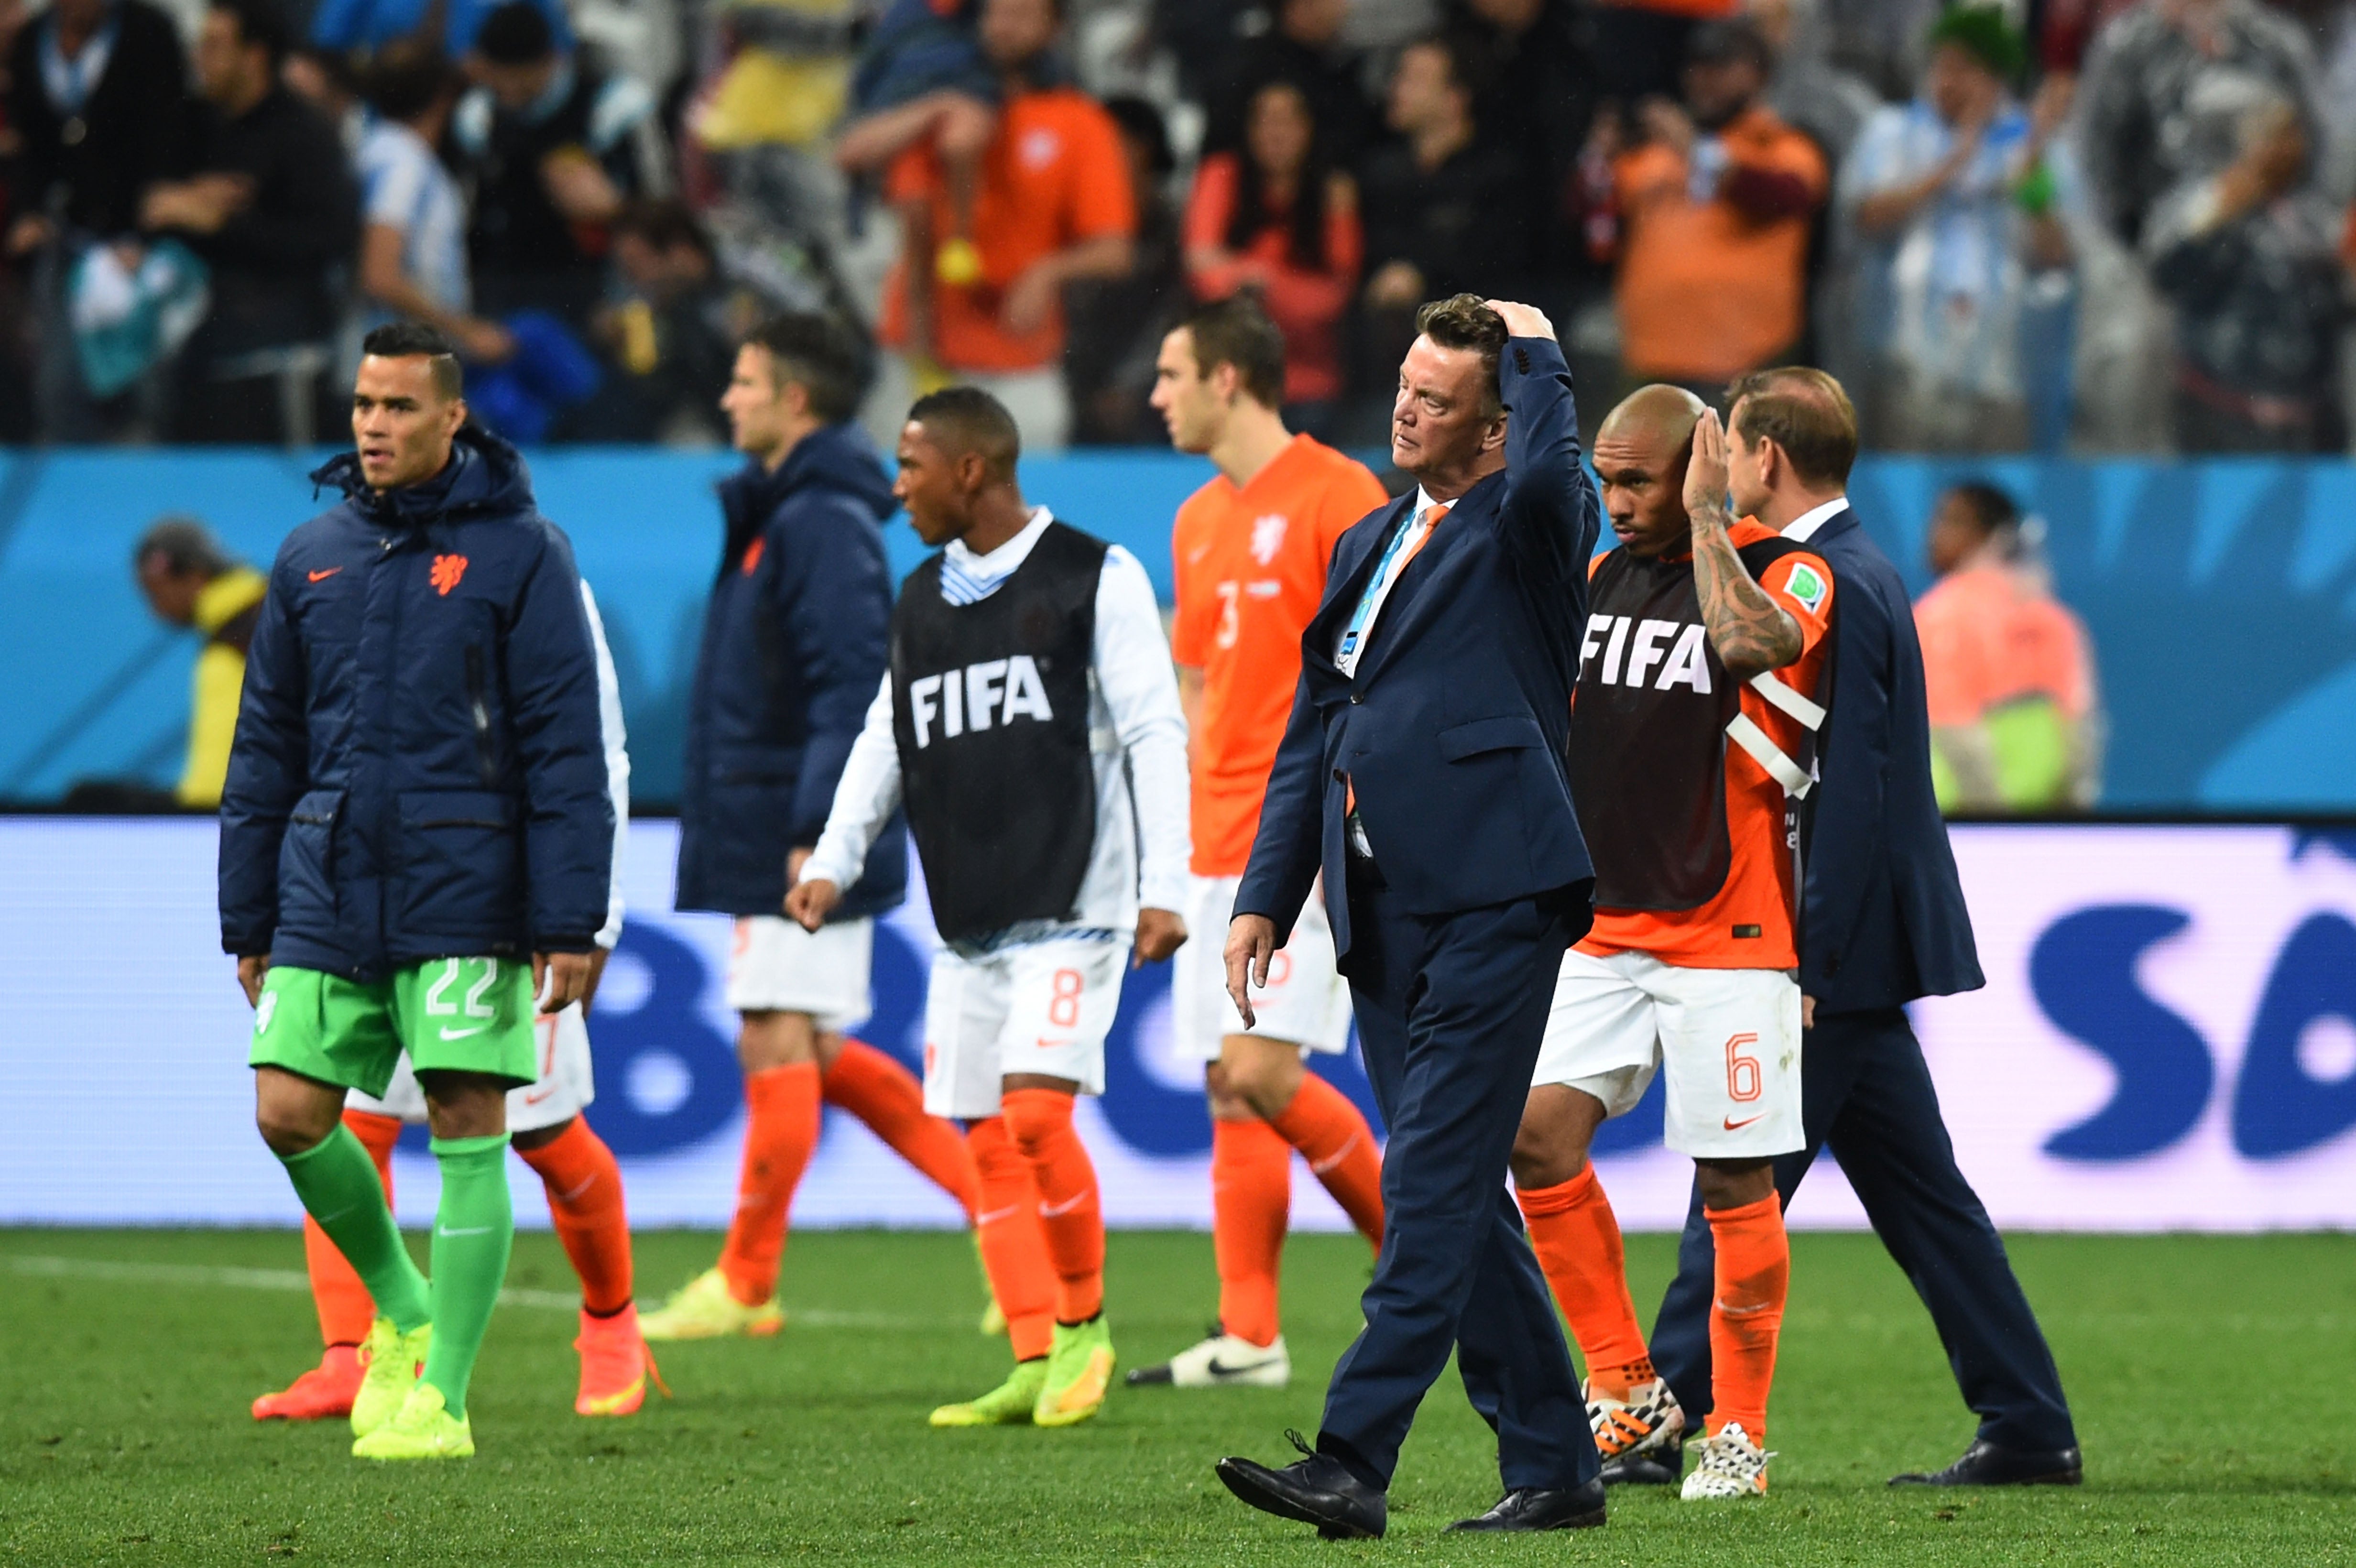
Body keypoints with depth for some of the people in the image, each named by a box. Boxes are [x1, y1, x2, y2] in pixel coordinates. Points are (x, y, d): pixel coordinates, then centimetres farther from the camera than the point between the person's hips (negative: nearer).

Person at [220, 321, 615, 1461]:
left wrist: (571, 926, -11)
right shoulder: (311, 558, 11)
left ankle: (440, 1398, 1)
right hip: (329, 895, 4)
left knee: (468, 1133, -5)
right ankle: (400, 1310, 21)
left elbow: (567, 754, -5)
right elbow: (265, 749, 15)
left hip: (466, 896, -4)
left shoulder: (519, 554, -3)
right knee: (289, 1114, -4)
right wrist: (249, 924, 13)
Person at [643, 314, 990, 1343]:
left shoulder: (824, 523, -14)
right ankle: (989, 1191, 14)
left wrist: (817, 833, -25)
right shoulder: (774, 508, 17)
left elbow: (852, 685, -22)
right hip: (760, 838, 11)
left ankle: (746, 1284, -1)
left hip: (808, 840, -11)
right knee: (810, 1050, 11)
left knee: (778, 1045, -5)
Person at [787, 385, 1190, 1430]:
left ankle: (1084, 1328, -1)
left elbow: (1154, 732, -6)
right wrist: (835, 861, 6)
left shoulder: (1094, 579, -4)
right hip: (968, 915, 7)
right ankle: (1036, 1366, 7)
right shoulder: (922, 601, 15)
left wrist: (1163, 886, -12)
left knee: (1036, 1109, -18)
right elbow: (886, 742, 20)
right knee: (986, 1142, 2)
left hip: (1073, 901, -7)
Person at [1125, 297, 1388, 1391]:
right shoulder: (1201, 522, 16)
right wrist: (1187, 814, 15)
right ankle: (1248, 1338, 6)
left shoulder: (1336, 497, -9)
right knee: (1230, 1093, 4)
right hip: (1221, 846, 8)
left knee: (1261, 1070, -16)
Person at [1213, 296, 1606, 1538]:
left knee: (1434, 1187, -12)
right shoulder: (1365, 548, 21)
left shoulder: (1528, 528, -1)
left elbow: (1547, 476, -27)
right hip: (1383, 912, 8)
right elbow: (1311, 738, 23)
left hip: (1491, 899, -8)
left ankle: (1353, 1460, -18)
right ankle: (1552, 1467, 16)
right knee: (1457, 1195, 9)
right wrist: (1265, 897, 14)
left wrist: (1534, 355, -10)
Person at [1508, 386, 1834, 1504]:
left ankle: (1739, 1432, 10)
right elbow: (1549, 735, 22)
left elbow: (1748, 640, -32)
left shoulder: (1787, 575, -8)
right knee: (1539, 1129, -10)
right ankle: (1626, 1390, 1)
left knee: (1735, 1185, -2)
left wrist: (1707, 516, -21)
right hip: (1600, 929, 5)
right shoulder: (1596, 579, 11)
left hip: (1728, 937, -5)